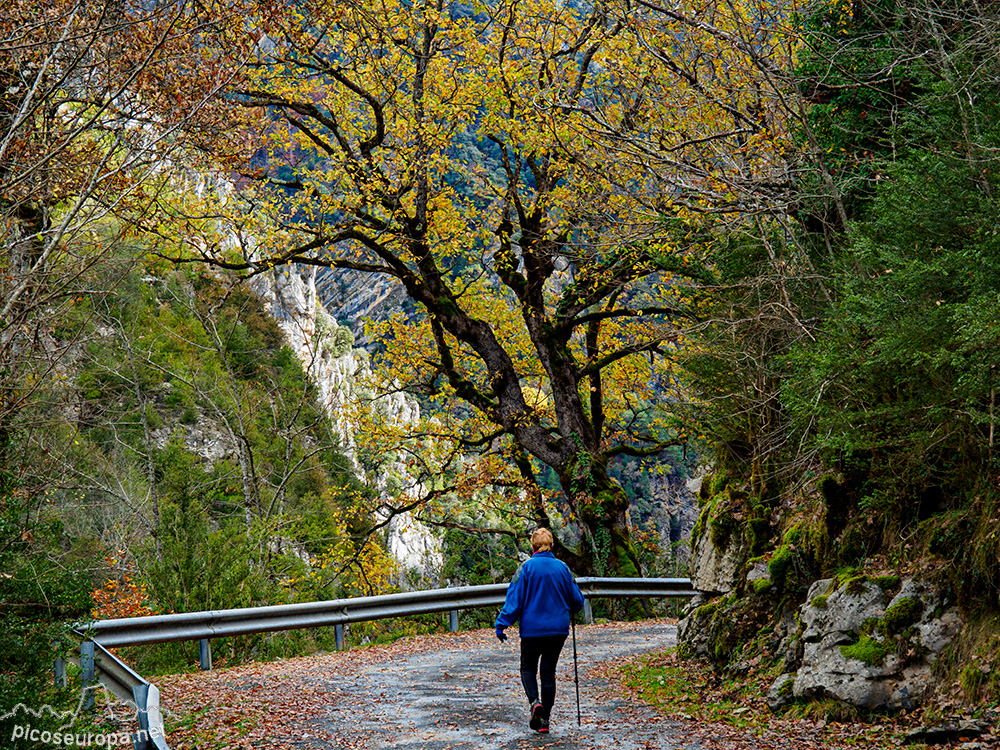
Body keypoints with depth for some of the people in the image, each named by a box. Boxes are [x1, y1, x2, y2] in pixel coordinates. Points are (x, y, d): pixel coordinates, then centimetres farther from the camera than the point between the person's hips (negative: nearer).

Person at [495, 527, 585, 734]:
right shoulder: (562, 568, 1)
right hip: (558, 629, 3)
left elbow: (515, 599, -10)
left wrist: (502, 624, -5)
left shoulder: (527, 567, -9)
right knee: (548, 671, 10)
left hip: (532, 629, -3)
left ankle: (534, 701, -14)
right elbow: (576, 601, 9)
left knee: (528, 668, 14)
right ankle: (544, 719, 7)